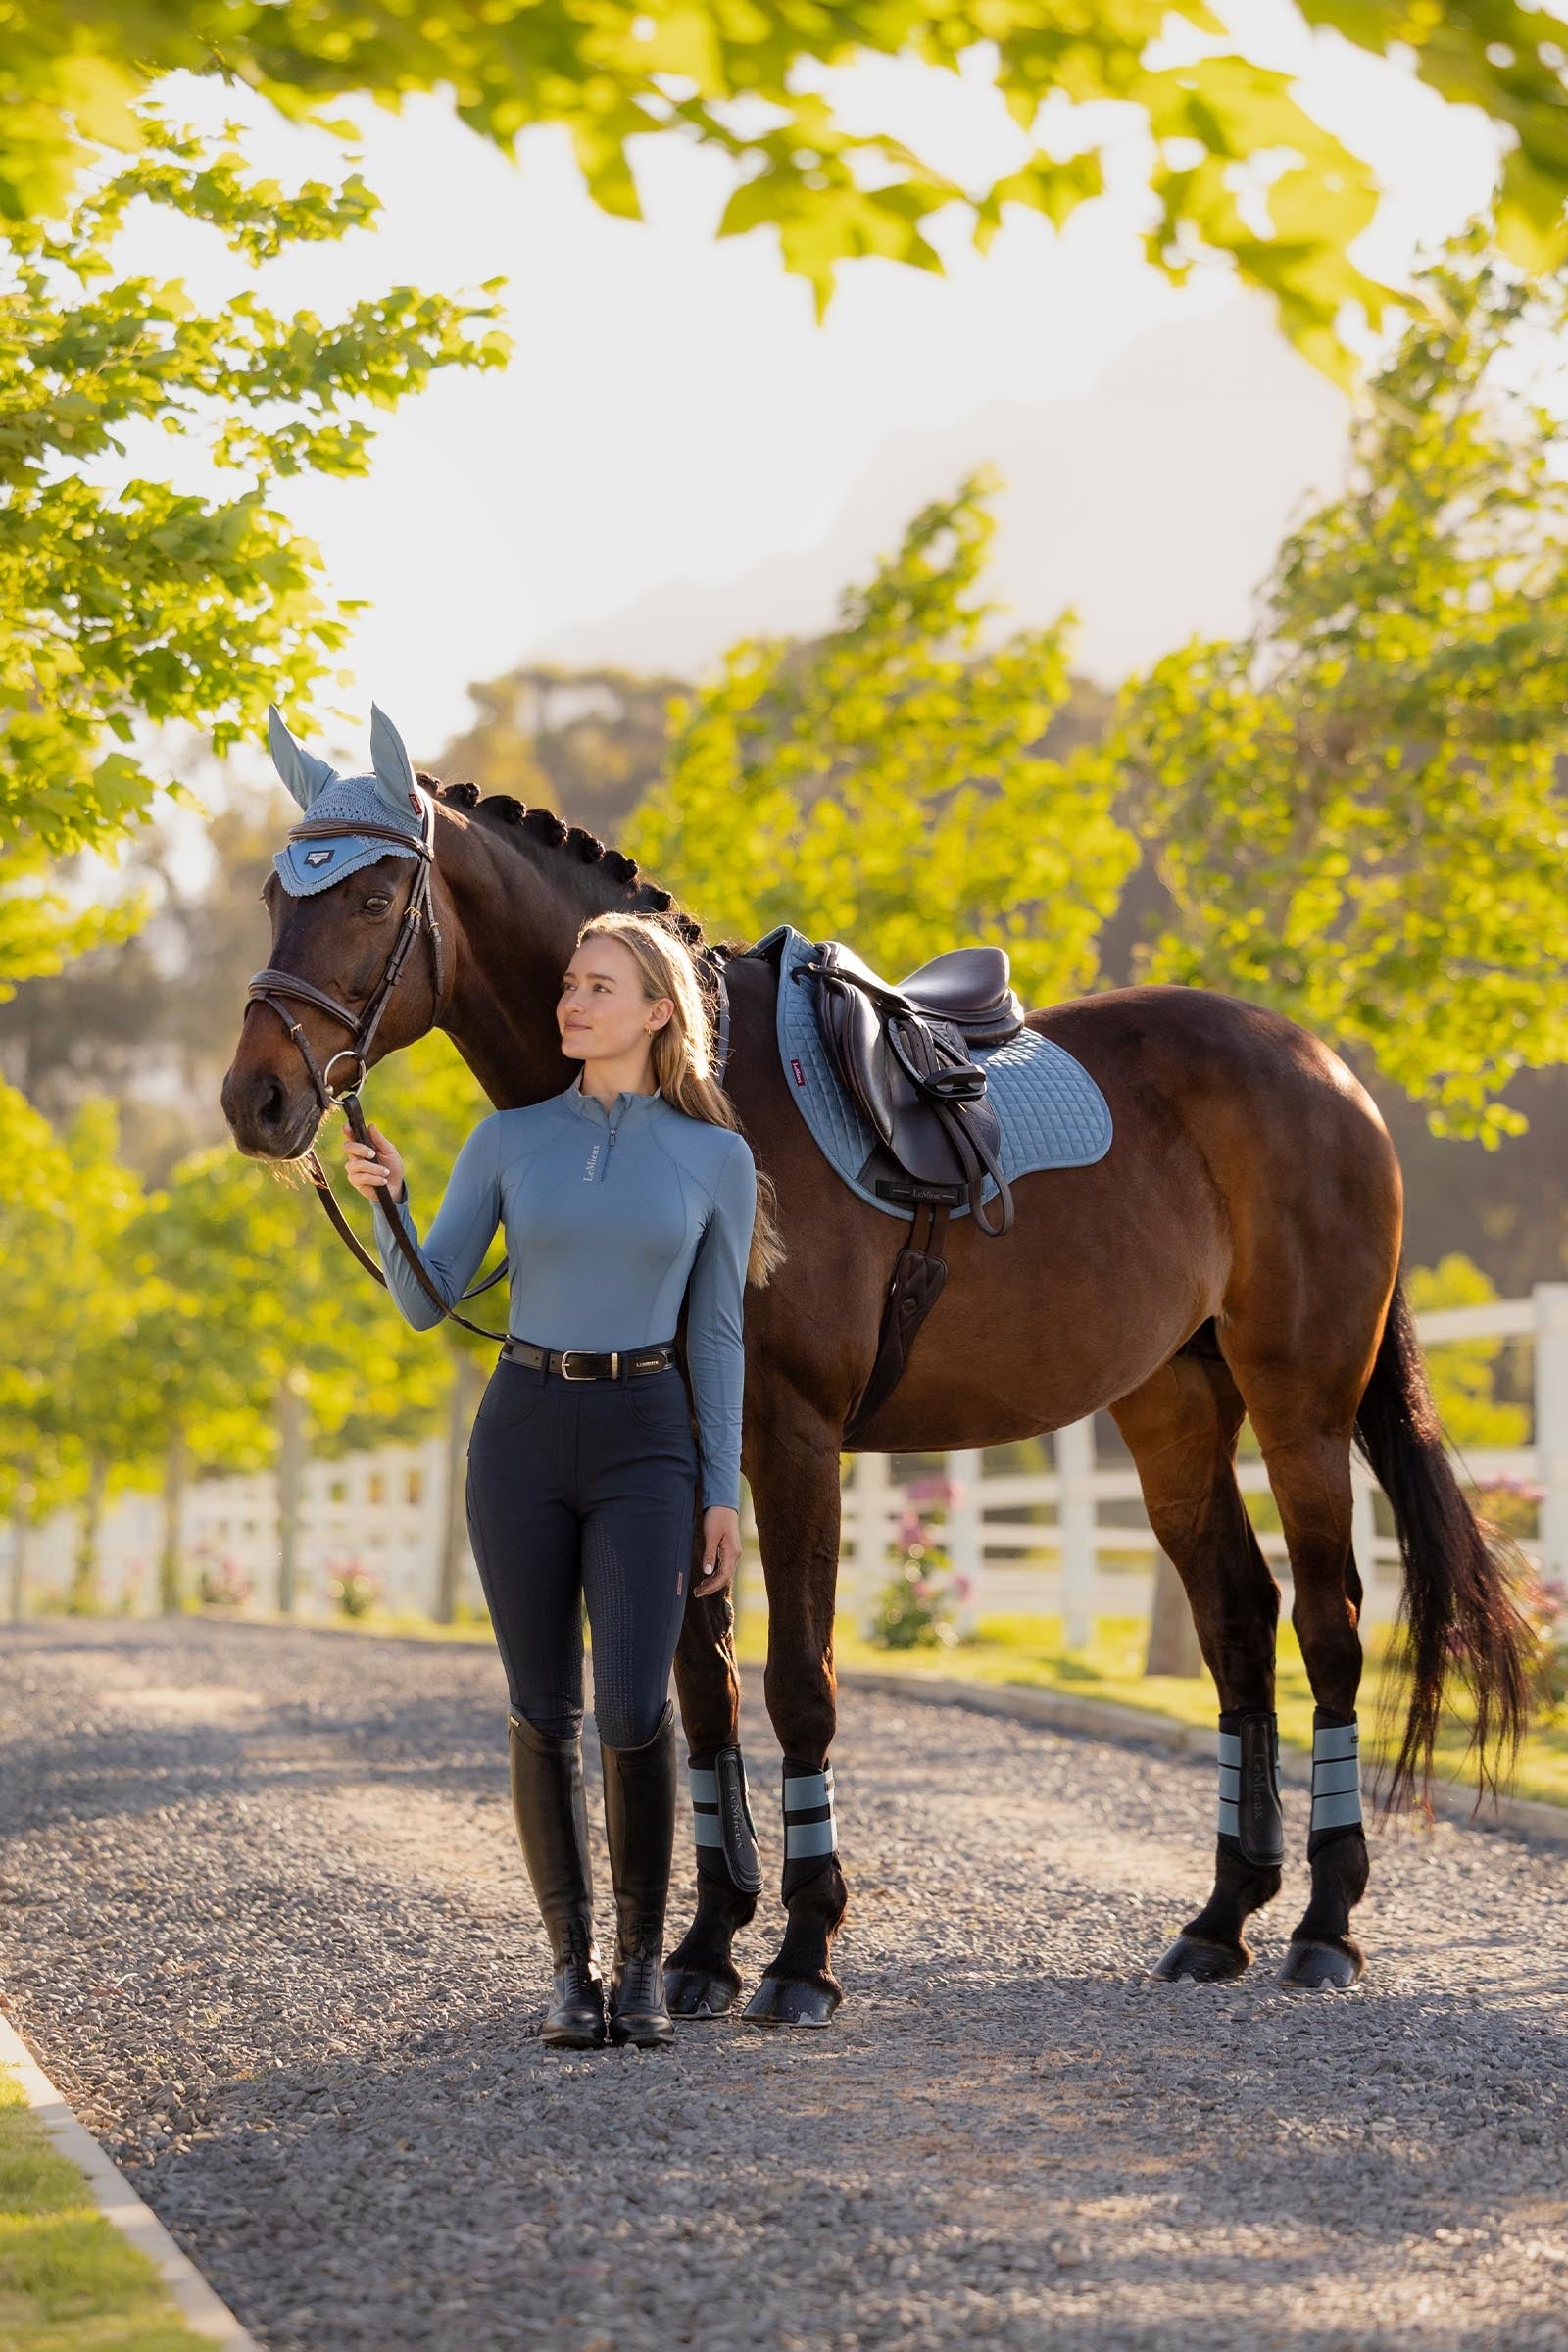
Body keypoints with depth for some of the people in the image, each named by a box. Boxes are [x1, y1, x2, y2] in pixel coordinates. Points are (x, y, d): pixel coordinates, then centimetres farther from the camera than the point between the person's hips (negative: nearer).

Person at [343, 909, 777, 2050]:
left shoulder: (715, 1158, 2)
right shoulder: (509, 1140, 4)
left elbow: (716, 1336, 5)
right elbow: (426, 1302, 3)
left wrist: (723, 1493, 1)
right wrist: (387, 1199, -14)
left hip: (644, 1443, -2)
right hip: (522, 1432, 2)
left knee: (634, 1708, -14)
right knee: (545, 1715, 2)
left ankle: (644, 1962, 2)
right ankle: (574, 1968, 12)